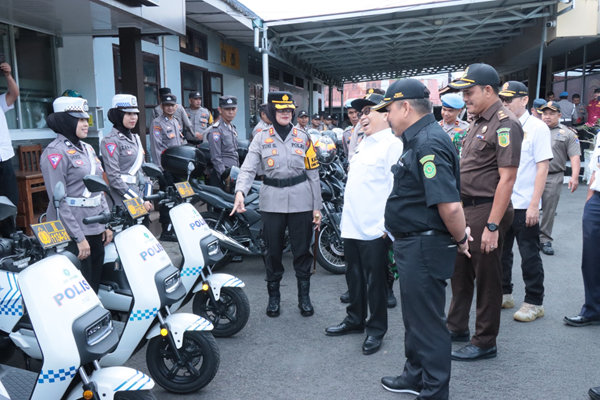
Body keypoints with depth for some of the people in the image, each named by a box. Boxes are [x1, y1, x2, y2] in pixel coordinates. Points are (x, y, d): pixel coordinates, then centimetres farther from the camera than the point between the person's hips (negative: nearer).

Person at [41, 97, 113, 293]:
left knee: (96, 281, 13)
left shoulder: (87, 149, 13)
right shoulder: (55, 152, -11)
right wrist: (78, 237, -18)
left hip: (95, 227, 8)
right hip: (71, 232, -8)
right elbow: (58, 201, -16)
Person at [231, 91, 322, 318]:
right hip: (272, 201, 0)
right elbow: (248, 168, -8)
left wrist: (317, 206, 3)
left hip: (301, 201, 1)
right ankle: (273, 297, 23)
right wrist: (240, 192, -28)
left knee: (302, 251, 6)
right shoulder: (261, 139, 5)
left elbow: (313, 173, 7)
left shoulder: (303, 138, 8)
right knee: (273, 251, 7)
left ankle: (304, 297, 20)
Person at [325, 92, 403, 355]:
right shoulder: (364, 143, 17)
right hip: (352, 225, 8)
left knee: (375, 280, 4)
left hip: (374, 228, -8)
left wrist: (385, 223, -21)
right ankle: (355, 319, 34)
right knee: (354, 275, 18)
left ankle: (376, 329, 19)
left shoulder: (393, 144, -11)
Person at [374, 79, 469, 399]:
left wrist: (460, 239, -13)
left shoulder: (428, 143, -22)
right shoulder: (420, 139, 12)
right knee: (415, 316, 23)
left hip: (424, 248, -11)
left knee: (427, 322, 3)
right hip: (414, 244, 11)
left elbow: (449, 204, -29)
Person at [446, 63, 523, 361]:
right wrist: (459, 210, 16)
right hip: (465, 208, 9)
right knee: (460, 271, 18)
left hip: (486, 210, -9)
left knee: (487, 278, 3)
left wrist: (492, 225, -23)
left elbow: (507, 179, -20)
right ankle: (457, 328, 33)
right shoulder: (478, 122, 15)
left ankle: (485, 342, 17)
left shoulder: (505, 125, -15)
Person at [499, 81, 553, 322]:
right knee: (500, 252, 14)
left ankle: (534, 303, 17)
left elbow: (542, 167, -11)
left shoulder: (537, 128, -7)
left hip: (524, 205, -5)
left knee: (529, 256, 4)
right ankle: (504, 295, 29)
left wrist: (534, 205, -17)